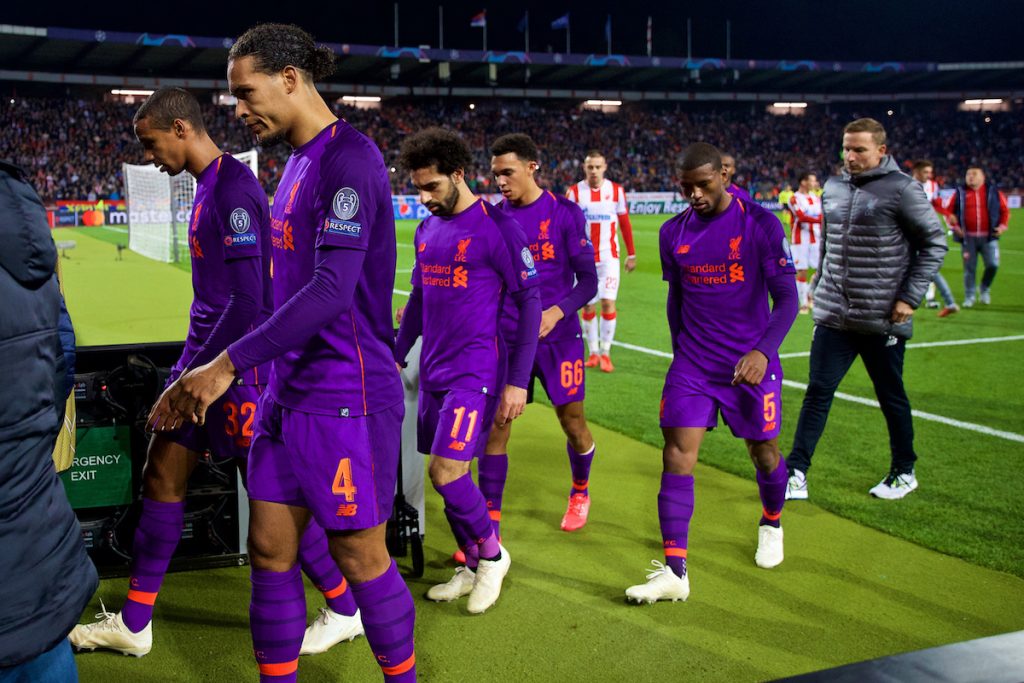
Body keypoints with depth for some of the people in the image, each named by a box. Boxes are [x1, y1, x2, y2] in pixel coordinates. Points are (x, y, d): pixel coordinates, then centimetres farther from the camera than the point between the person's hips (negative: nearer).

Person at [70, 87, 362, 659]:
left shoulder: (233, 188, -18)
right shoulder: (209, 185, 13)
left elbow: (246, 301, -23)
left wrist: (196, 373, -18)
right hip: (209, 356, 10)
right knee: (163, 477, 11)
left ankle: (346, 611, 17)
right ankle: (133, 624, 23)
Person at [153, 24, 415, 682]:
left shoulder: (350, 159, -15)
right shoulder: (298, 161, 14)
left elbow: (332, 291, -24)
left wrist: (229, 364, -22)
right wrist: (211, 371, 20)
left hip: (346, 395, -9)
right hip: (290, 392, 9)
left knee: (361, 558, 4)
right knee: (270, 550, 11)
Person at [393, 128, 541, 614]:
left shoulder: (497, 227, -10)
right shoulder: (426, 230, 11)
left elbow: (529, 302, -10)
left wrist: (517, 381, -12)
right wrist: (396, 358, 20)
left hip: (475, 372, -7)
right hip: (433, 370, 7)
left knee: (446, 471, -14)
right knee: (447, 473, 9)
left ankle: (492, 552, 10)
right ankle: (473, 568, 25)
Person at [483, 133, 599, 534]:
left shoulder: (564, 214, -6)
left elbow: (588, 280, -5)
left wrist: (558, 312, -23)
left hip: (558, 338, -2)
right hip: (507, 338, 2)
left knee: (573, 424, 8)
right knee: (495, 426, -4)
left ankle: (580, 491, 39)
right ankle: (490, 527, 5)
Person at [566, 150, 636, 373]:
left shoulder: (616, 190, 0)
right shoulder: (574, 192, -2)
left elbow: (625, 223, 7)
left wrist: (631, 255, 7)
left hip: (609, 256, 0)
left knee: (608, 303, -9)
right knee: (588, 306, 5)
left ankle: (605, 353, 3)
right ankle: (593, 353, 19)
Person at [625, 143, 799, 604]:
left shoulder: (760, 224, -9)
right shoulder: (673, 233, 3)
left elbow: (786, 297, -10)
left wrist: (763, 350, -24)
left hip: (751, 363, -2)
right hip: (692, 364, 3)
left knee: (764, 453, 10)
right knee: (677, 453, -9)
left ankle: (771, 524, 43)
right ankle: (674, 572, -8)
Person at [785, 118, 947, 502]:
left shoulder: (901, 189, -10)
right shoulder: (833, 188, 8)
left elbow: (935, 243, -6)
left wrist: (910, 297, -11)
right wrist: (819, 286, 17)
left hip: (883, 320, -4)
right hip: (833, 316, 5)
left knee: (891, 397, 10)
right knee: (818, 392, 0)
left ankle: (904, 473, 28)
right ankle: (796, 475, 3)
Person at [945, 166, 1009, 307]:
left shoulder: (993, 191, 7)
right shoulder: (960, 192, 6)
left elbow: (1005, 210, 11)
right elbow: (950, 211, 8)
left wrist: (1003, 225, -2)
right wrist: (955, 226, -5)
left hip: (989, 237, 0)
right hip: (968, 237, 0)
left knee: (993, 264, -7)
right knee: (969, 268, 1)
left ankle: (985, 290, 18)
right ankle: (969, 297, 12)